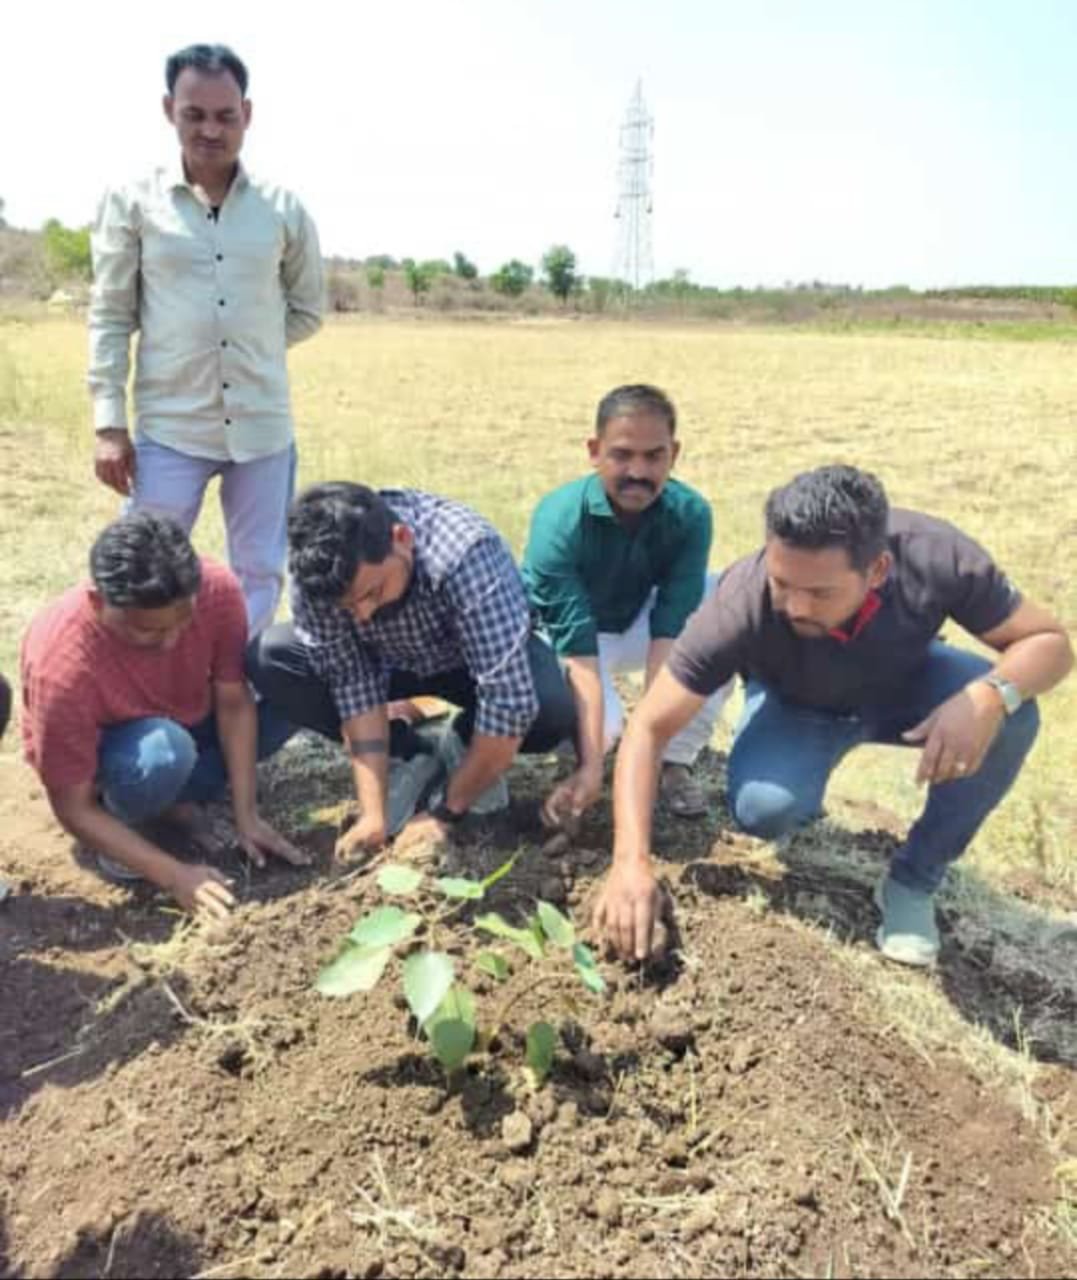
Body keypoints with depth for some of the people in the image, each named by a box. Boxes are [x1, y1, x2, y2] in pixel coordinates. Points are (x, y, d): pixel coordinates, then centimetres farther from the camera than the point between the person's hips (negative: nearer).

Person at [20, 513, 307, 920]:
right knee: (163, 752, -40)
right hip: (110, 750, -5)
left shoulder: (217, 588, -29)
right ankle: (128, 821, -4)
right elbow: (74, 808, -27)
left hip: (191, 717, 6)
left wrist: (246, 816, -20)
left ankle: (180, 796, -1)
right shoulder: (62, 666, -37)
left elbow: (233, 702, -17)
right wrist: (176, 875, -32)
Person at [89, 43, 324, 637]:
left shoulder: (284, 209, 4)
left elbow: (306, 312, 15)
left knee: (261, 572, 11)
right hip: (168, 429, -1)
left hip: (262, 428, 2)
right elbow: (110, 318, 2)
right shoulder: (132, 202, 1)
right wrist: (109, 424, -4)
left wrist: (246, 345, 3)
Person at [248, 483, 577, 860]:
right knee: (267, 660, -20)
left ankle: (464, 749, 0)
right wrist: (373, 813, -29)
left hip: (472, 658, -3)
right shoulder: (317, 571, -29)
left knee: (554, 709, -34)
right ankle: (409, 758, -3)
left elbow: (510, 702, -40)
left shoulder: (465, 556, -40)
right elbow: (352, 681, -24)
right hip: (389, 659, 3)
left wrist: (446, 814, -31)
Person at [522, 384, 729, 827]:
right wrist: (590, 767, -43)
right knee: (601, 725, -35)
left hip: (640, 625, 4)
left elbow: (670, 630, -26)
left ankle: (675, 760, -11)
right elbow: (577, 648, -36)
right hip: (565, 637, -4)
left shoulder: (689, 514, -22)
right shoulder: (559, 521, -31)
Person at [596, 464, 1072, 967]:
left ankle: (913, 882, -6)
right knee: (762, 809, -30)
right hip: (795, 706, -1)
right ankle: (801, 792, 9)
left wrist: (991, 695, -45)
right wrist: (632, 861, -44)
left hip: (904, 685, 2)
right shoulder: (741, 604, -37)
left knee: (1011, 713, -28)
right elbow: (648, 728, -33)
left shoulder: (936, 557, -34)